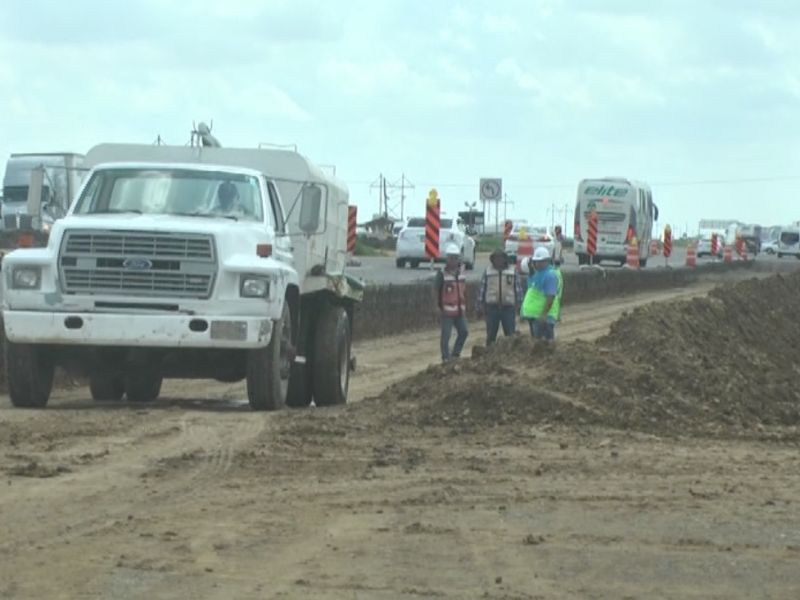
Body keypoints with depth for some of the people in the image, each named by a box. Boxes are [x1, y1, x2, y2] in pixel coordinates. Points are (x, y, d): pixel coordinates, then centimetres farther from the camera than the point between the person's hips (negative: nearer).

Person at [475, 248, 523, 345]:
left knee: (510, 336, 1)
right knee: (491, 335, 4)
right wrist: (479, 306, 2)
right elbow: (482, 289, 7)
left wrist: (518, 305, -2)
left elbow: (518, 289, 4)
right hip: (492, 307, 1)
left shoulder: (513, 272, 4)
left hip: (508, 308, -1)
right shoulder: (488, 272, 6)